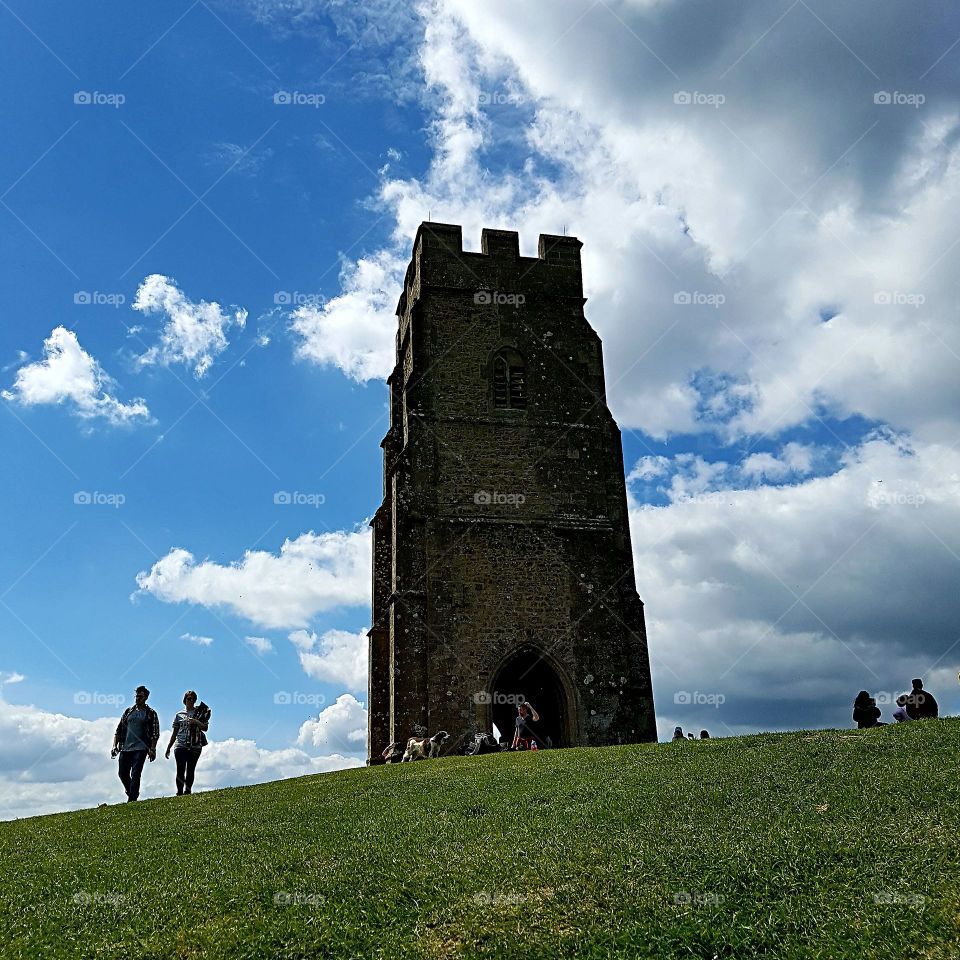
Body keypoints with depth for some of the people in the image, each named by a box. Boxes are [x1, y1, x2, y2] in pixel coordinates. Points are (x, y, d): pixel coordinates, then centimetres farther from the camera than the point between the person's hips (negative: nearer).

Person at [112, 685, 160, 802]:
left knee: (135, 775, -11)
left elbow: (155, 733, -2)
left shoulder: (151, 713, 3)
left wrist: (152, 749, -12)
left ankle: (132, 799, -9)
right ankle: (132, 794, 26)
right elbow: (119, 729, 16)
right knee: (122, 773, 5)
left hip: (140, 748, -5)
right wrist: (115, 745, 5)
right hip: (125, 748, 5)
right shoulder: (128, 711, 15)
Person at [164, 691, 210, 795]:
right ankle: (179, 793, -3)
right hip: (181, 746, 1)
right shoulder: (179, 715, 13)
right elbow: (174, 733, 17)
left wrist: (196, 722, -15)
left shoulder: (200, 713, 9)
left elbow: (205, 728, 3)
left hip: (195, 746, -1)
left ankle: (188, 792, 10)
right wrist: (168, 748, 15)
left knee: (190, 771, 2)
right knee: (180, 771, -7)